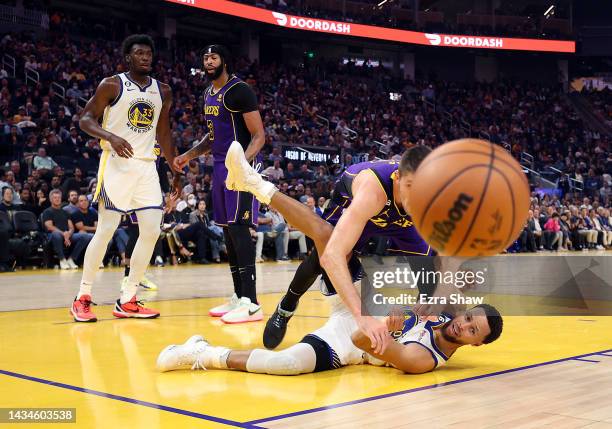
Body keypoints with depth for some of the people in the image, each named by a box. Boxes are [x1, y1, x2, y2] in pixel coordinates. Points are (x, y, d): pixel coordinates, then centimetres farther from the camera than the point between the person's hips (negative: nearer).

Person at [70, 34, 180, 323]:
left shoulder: (163, 92, 11)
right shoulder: (112, 85, -4)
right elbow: (86, 119, -5)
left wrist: (177, 172, 16)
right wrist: (111, 137, -24)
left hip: (147, 166, 5)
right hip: (116, 163, -5)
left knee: (152, 230, -3)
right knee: (106, 229, -7)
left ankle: (127, 300, 7)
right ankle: (82, 297, 7)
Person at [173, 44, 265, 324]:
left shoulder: (239, 91, -11)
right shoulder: (209, 94, 16)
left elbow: (259, 136, -14)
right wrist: (189, 155, 15)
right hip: (220, 167, 9)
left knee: (238, 228, -14)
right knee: (228, 231, 9)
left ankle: (251, 303, -13)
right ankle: (239, 296, 16)